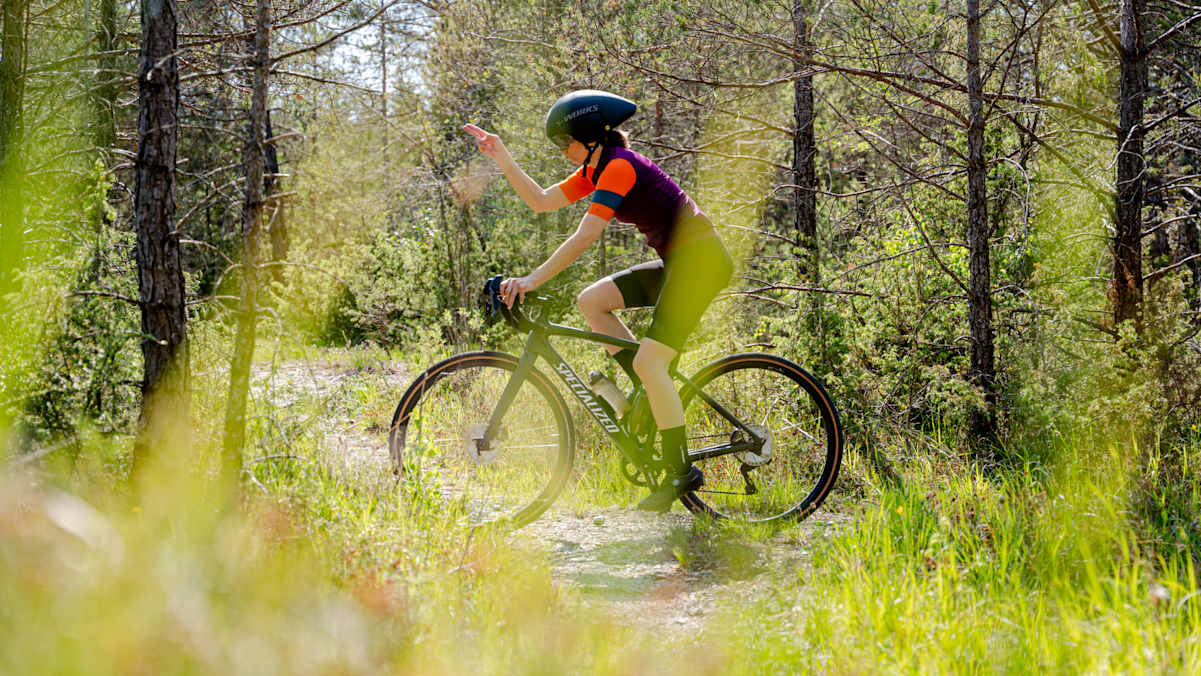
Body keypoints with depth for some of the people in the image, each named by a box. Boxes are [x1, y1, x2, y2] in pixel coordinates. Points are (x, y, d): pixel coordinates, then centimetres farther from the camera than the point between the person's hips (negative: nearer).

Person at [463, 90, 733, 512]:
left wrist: (532, 280, -24)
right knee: (592, 301, 5)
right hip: (678, 262, 10)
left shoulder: (619, 167, -17)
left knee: (648, 362, -16)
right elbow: (541, 201, 15)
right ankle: (657, 398, 7)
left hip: (701, 259, -10)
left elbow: (584, 238, -23)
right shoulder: (596, 170, 13)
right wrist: (501, 157, 10)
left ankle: (681, 473, -9)